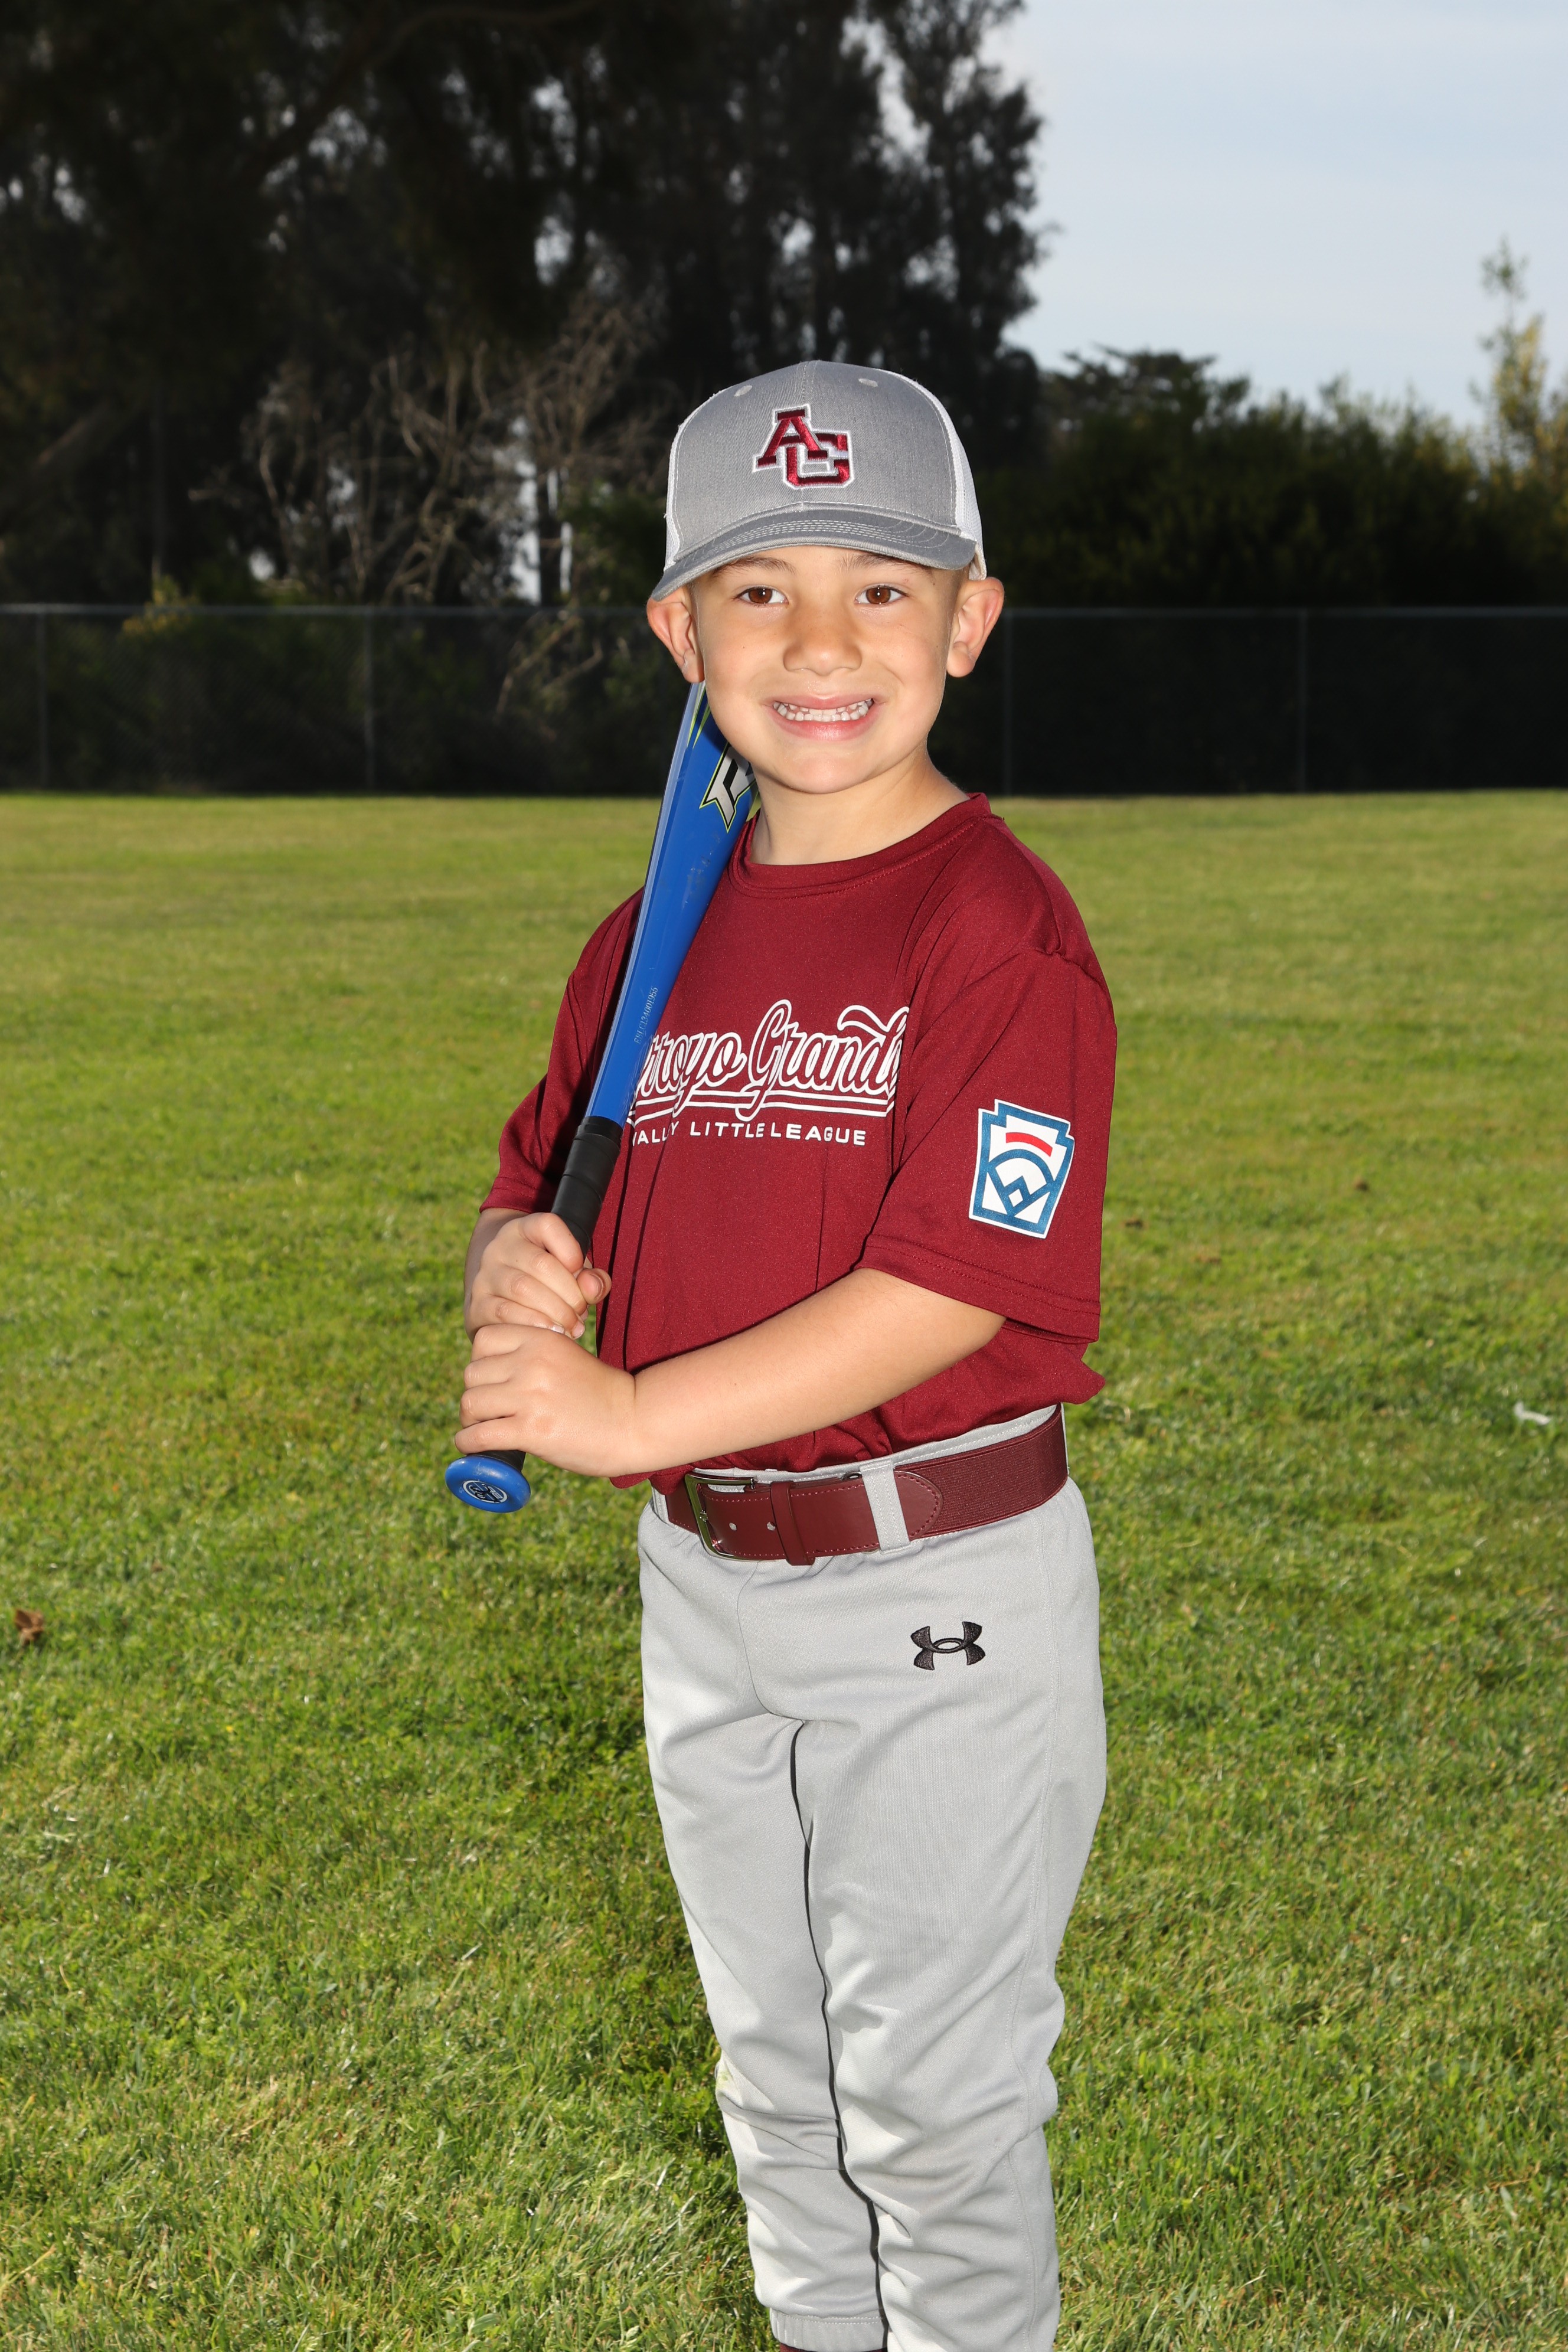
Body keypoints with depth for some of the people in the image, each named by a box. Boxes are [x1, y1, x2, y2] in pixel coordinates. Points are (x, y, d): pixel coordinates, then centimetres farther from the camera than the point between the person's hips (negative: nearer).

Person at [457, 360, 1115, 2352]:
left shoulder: (1004, 935, -16)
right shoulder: (651, 938, 5)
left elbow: (955, 1284, -23)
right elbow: (536, 1191, 14)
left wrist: (635, 1412, -25)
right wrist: (520, 1268, -10)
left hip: (938, 1589, -7)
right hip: (702, 1578, 7)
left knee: (934, 2095, 7)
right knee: (775, 2069, 23)